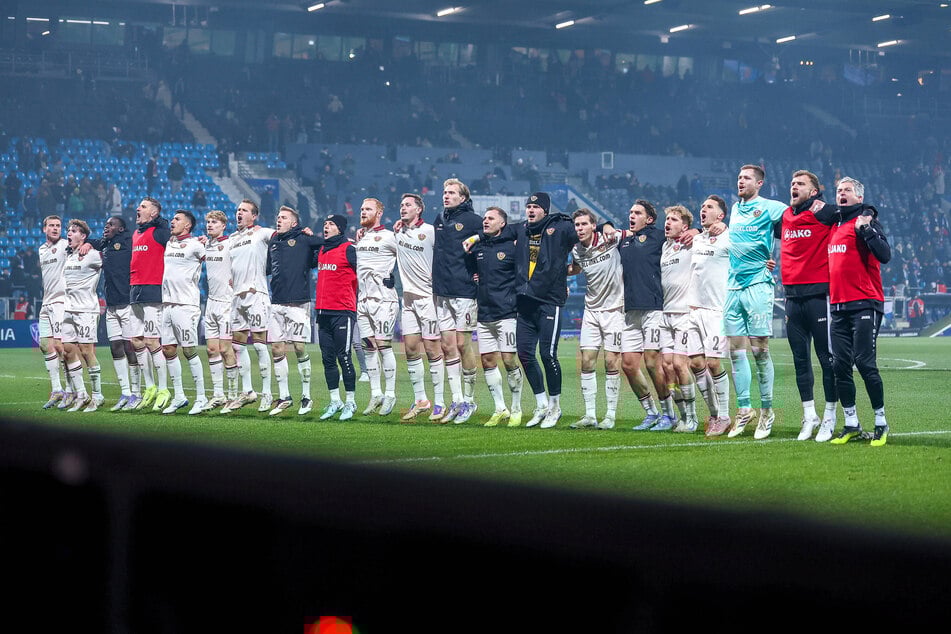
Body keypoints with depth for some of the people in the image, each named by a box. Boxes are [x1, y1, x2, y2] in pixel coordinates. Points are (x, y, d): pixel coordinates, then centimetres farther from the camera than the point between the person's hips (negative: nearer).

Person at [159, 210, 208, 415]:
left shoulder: (195, 245, -7)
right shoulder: (169, 243, 15)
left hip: (186, 305, -8)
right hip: (167, 304, 8)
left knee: (189, 351, -7)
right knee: (168, 350, 7)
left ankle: (201, 397, -1)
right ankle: (179, 396, 14)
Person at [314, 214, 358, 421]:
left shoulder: (348, 250, -7)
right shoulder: (321, 251, 16)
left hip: (342, 312, -7)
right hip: (323, 313, 7)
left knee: (343, 357, -6)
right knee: (328, 359, 8)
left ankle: (350, 402, 1)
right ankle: (335, 401, 15)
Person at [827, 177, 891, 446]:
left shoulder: (865, 220, -4)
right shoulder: (834, 224, 17)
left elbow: (884, 255, -17)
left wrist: (865, 230, -22)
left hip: (865, 305, -7)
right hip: (839, 307, 7)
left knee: (865, 363, -10)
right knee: (840, 366, 5)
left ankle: (881, 423, 1)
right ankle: (852, 425, 14)